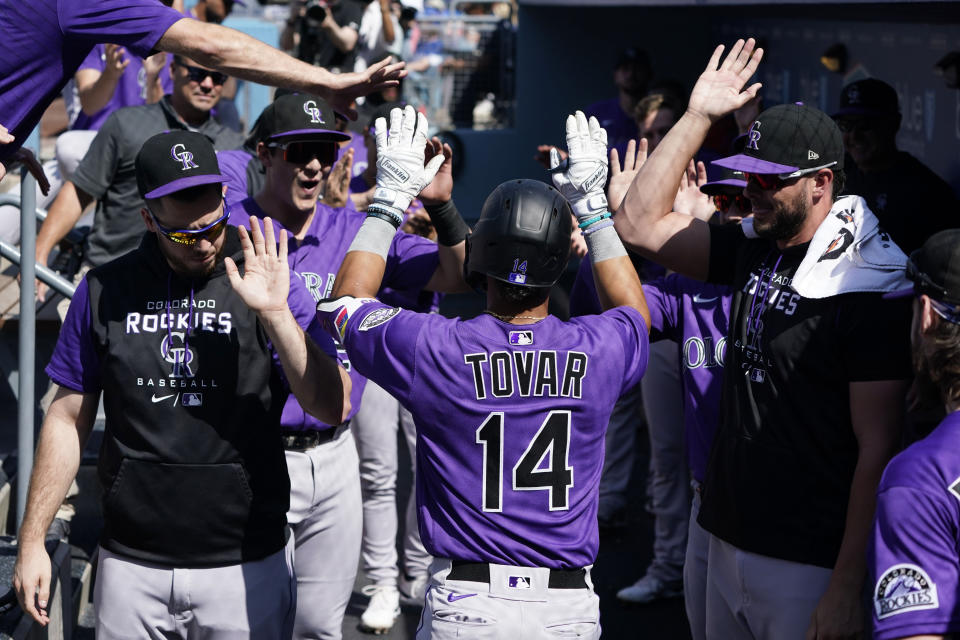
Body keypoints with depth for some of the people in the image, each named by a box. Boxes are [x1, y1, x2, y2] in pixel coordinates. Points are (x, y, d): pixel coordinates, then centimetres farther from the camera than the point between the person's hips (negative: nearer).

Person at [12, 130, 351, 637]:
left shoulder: (263, 285, -2)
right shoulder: (105, 290, 3)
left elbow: (334, 407, -11)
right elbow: (69, 420, 10)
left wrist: (275, 314, -22)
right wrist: (32, 540, 7)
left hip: (246, 567, -1)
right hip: (131, 567, 1)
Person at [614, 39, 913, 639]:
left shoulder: (868, 290, -15)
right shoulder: (755, 251, 8)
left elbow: (877, 449, -17)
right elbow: (640, 224, 11)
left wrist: (847, 590, -20)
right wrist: (698, 117, 5)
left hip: (809, 566, -7)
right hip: (728, 544, 7)